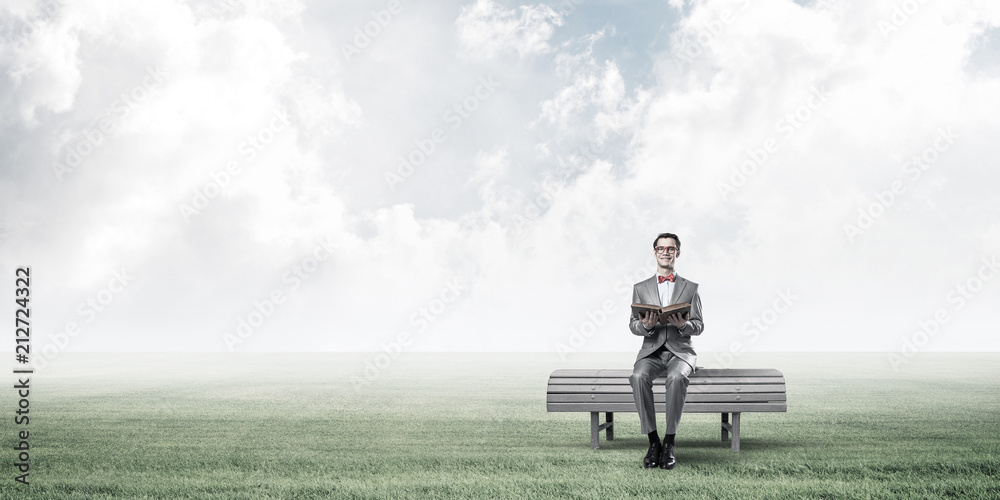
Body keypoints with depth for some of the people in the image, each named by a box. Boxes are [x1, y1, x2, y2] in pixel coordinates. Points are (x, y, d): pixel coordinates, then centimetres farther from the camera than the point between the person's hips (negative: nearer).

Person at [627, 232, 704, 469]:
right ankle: (653, 442, -27)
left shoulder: (690, 288, 13)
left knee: (676, 377, -37)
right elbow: (633, 325, 8)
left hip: (680, 351, -1)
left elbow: (699, 325, 6)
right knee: (639, 376, -34)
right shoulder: (640, 288, 14)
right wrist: (645, 325, -16)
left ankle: (669, 443, -29)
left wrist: (684, 324, -18)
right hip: (651, 351, 1)